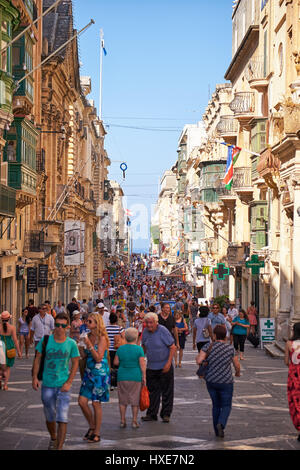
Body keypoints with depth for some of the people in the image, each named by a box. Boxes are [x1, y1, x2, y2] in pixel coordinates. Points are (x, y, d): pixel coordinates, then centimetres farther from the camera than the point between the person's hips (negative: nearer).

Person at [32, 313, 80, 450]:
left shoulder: (71, 344, -5)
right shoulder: (45, 340, -4)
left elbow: (75, 363, 1)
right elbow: (37, 359, 4)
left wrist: (69, 382, -8)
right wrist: (35, 377, -6)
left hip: (63, 386, -1)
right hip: (47, 385, 1)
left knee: (62, 419, -10)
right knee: (50, 417, 15)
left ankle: (59, 447, -6)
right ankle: (53, 438, 43)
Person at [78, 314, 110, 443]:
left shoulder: (102, 338, -12)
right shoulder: (88, 336, 8)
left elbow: (98, 358, -17)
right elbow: (84, 356, 11)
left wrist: (89, 345, -22)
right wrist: (80, 344, -3)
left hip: (100, 374, -7)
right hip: (89, 372, 7)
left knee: (96, 403, 0)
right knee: (82, 401, 2)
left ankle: (97, 434, 10)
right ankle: (92, 426, 23)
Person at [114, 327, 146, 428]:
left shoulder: (120, 349, 1)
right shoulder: (139, 349, -7)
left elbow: (115, 362, 3)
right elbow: (142, 364, -9)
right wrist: (144, 377, -2)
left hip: (122, 377, 2)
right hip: (135, 377, -2)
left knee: (123, 399, 11)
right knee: (135, 399, 7)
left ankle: (122, 421, 12)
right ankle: (134, 421, 8)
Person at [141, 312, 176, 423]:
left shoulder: (163, 331, -13)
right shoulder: (145, 332, 2)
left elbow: (173, 347, -12)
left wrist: (169, 363, -18)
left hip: (164, 367, -4)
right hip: (151, 367, 4)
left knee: (166, 391, 3)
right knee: (152, 391, 7)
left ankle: (166, 414, 11)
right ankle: (151, 414, 15)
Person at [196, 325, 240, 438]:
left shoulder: (208, 347, -7)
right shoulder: (230, 348, -7)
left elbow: (199, 361, -17)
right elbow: (237, 366, 0)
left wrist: (197, 357, 6)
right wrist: (238, 373, 21)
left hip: (211, 381, 2)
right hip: (225, 382, -2)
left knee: (216, 405, 18)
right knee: (226, 406, 11)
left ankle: (217, 431, 21)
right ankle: (221, 424, -15)